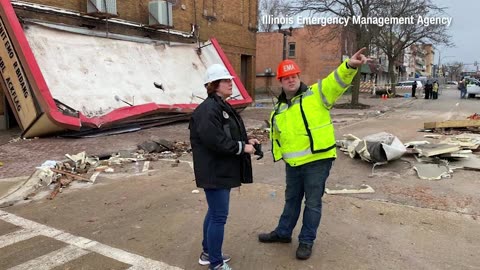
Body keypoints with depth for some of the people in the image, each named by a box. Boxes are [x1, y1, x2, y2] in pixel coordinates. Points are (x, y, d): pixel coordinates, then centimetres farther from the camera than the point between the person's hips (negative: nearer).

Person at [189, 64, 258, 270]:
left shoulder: (222, 106, 15)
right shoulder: (208, 109, -20)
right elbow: (216, 141, -27)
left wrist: (247, 140, 6)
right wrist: (243, 147, -18)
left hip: (223, 171, 11)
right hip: (215, 172, -11)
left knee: (214, 213, 21)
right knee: (219, 216, -1)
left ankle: (208, 253, 37)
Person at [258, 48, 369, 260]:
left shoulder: (317, 94, -6)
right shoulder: (279, 110, 9)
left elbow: (337, 81, -23)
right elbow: (276, 136, 20)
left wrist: (350, 65, -41)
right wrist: (280, 155, 10)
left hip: (318, 160, -5)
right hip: (293, 163, 5)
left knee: (313, 202, 8)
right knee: (291, 199, 22)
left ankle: (306, 241, 26)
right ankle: (283, 232, 40)